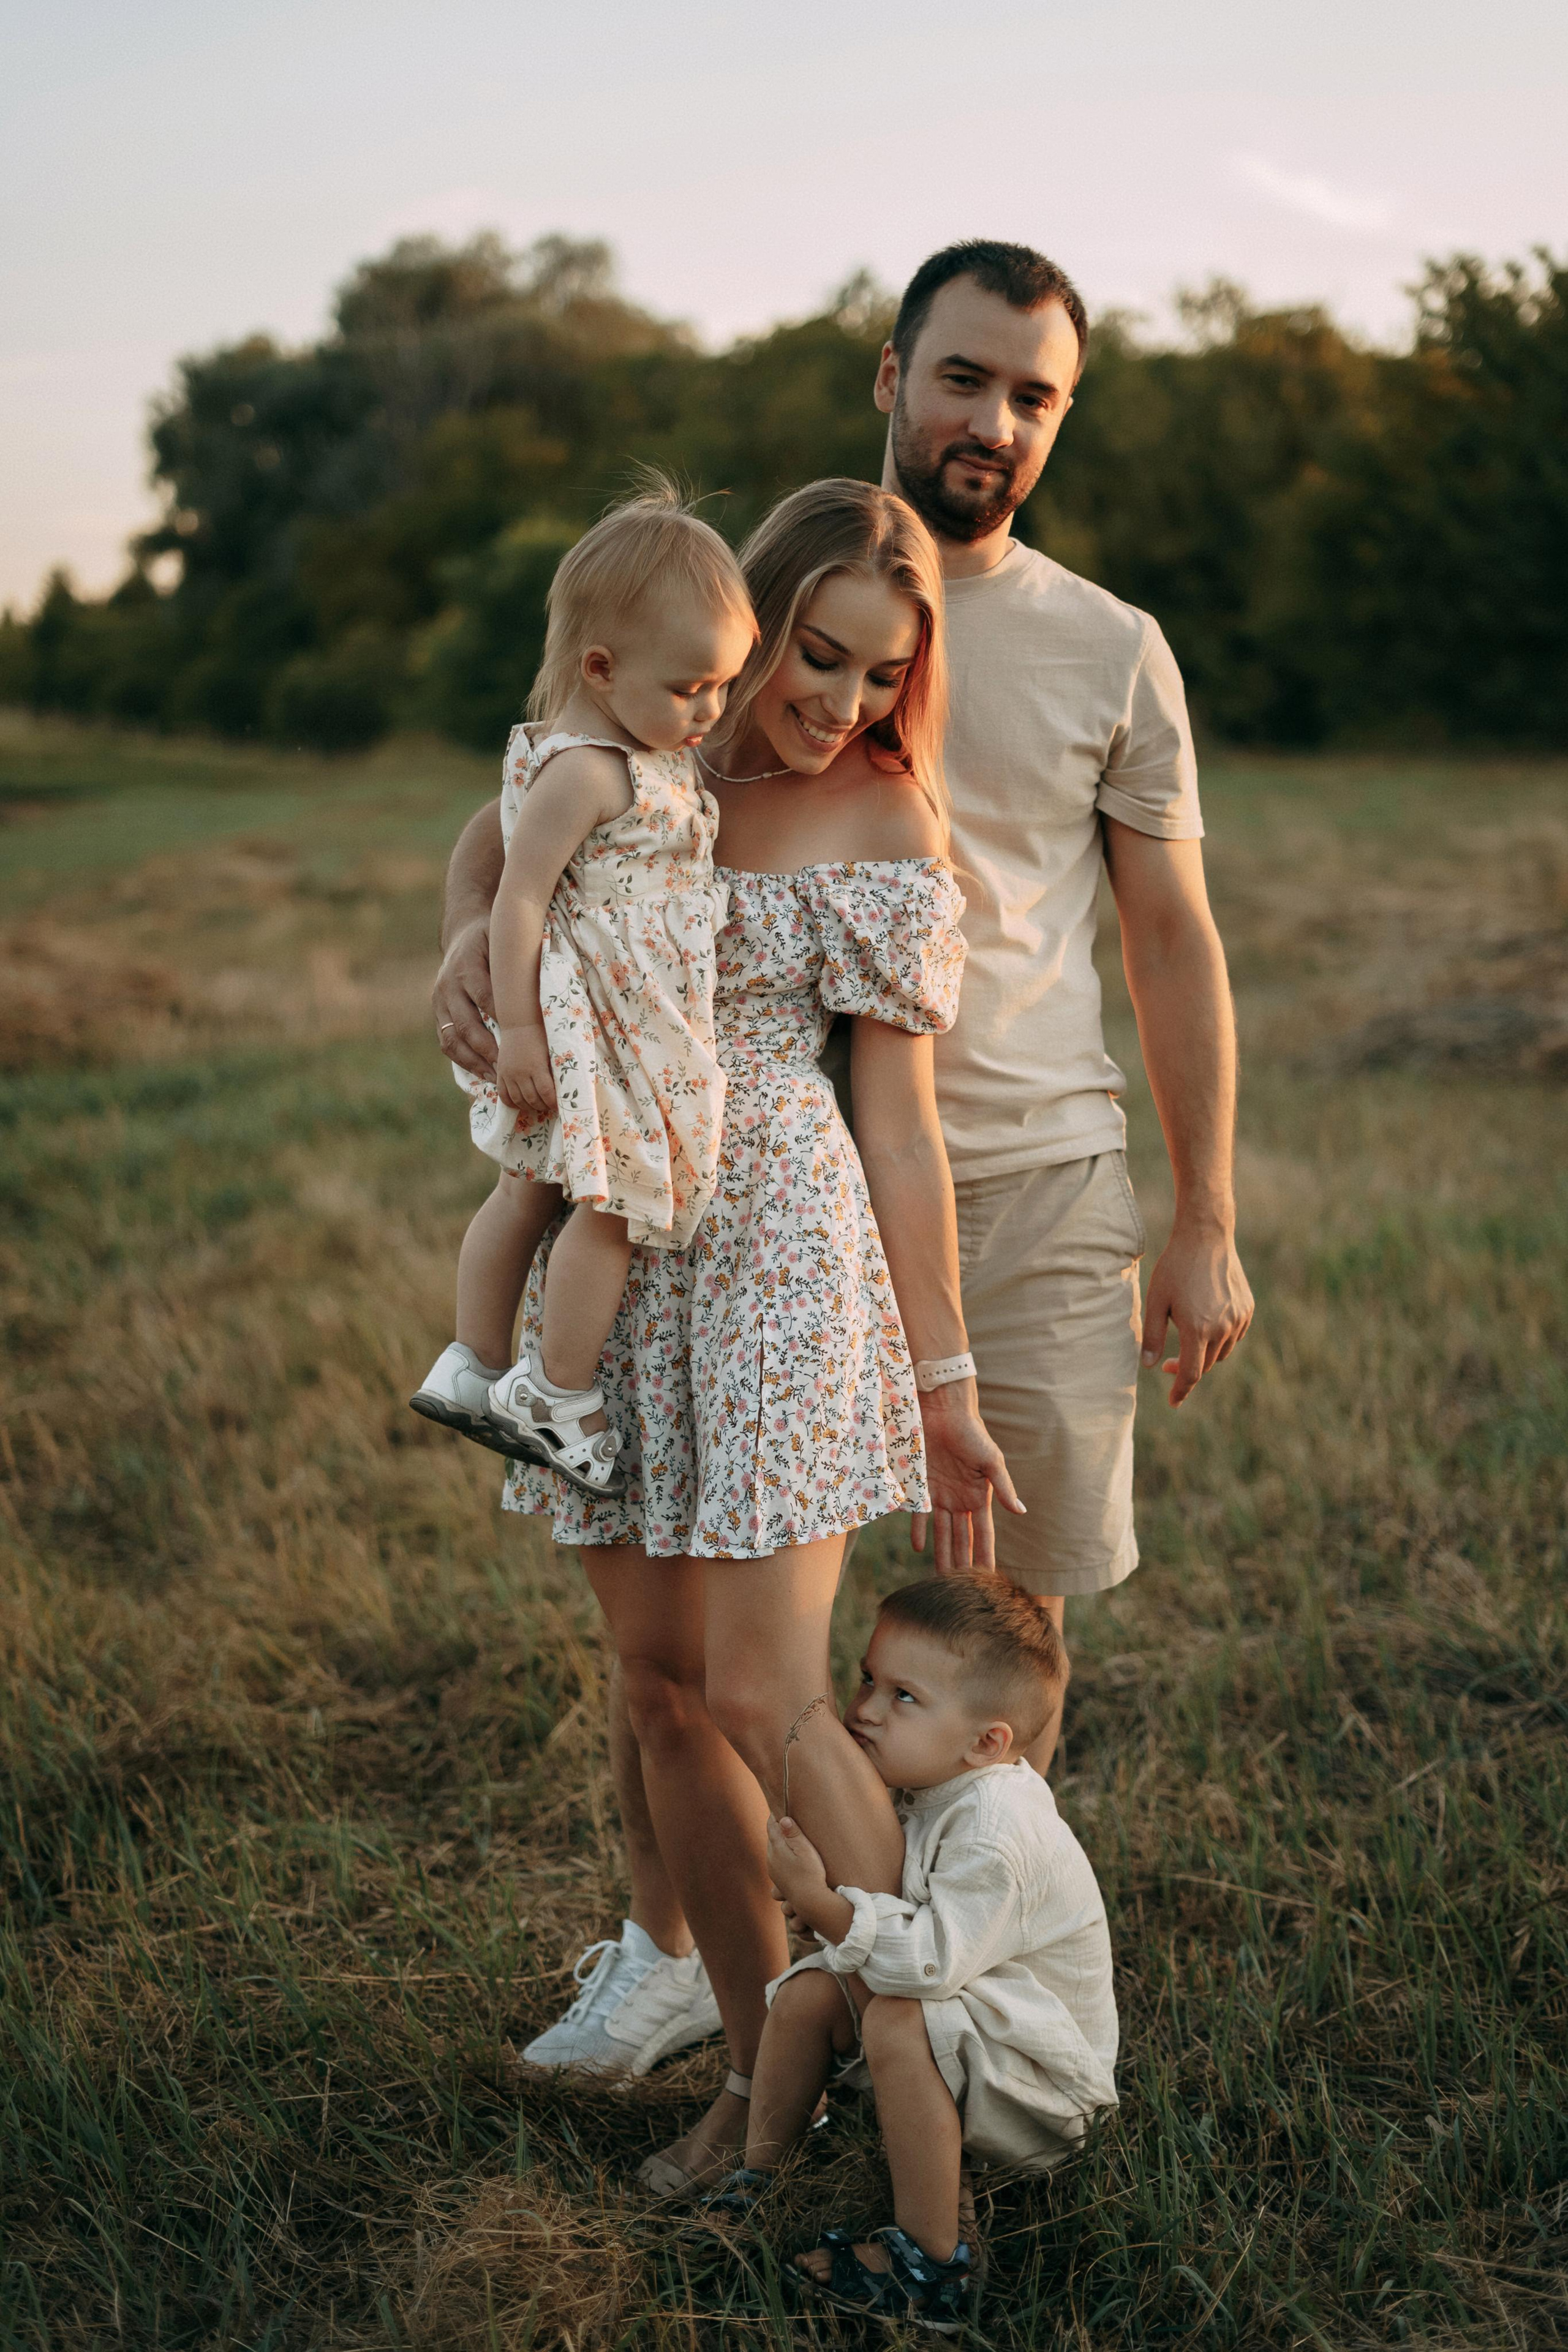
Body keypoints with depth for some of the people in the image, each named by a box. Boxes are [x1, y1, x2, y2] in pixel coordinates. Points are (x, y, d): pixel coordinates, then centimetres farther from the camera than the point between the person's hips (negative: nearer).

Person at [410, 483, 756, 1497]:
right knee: (618, 1202, -1)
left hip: (640, 1025, 10)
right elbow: (518, 898, -22)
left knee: (533, 1188, 18)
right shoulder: (584, 772, -23)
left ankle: (474, 1367, 30)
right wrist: (518, 1029, -21)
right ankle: (557, 1394, 13)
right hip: (585, 1027, -10)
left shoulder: (655, 747, 6)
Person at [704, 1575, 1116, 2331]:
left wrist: (826, 1907, -39)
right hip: (962, 2037, 9)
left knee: (899, 2020, -33)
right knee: (808, 1990, -3)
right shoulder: (925, 1792, -1)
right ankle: (754, 2183, 14)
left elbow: (935, 1959, -38)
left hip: (1037, 2078, -9)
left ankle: (929, 2264, -23)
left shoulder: (997, 1830, -30)